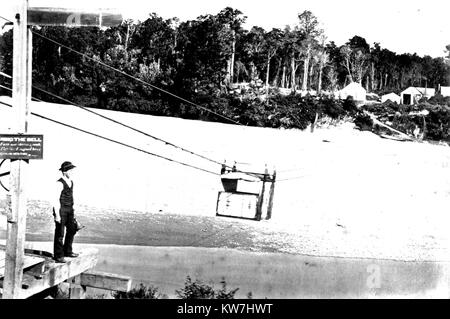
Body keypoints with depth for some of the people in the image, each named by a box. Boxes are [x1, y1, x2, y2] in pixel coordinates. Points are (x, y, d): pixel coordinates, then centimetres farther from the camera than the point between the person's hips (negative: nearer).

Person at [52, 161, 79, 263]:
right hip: (61, 209, -8)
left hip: (69, 209, 8)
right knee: (59, 233, -1)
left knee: (72, 230, 15)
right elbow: (56, 199, -17)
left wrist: (72, 210, 19)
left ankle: (67, 251, 30)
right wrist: (57, 214, -19)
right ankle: (58, 256, 7)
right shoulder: (60, 183, -17)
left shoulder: (71, 182, 9)